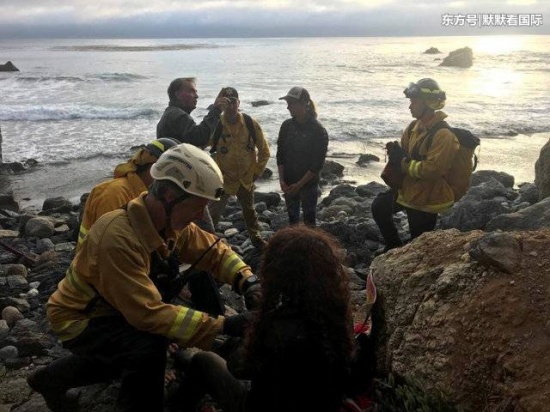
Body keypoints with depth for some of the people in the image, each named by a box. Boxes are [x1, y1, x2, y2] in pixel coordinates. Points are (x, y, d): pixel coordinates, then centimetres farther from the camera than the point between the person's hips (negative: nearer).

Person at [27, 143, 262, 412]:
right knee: (148, 347, -31)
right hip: (78, 319, -8)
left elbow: (214, 251, -5)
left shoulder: (171, 222, -13)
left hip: (114, 309, 8)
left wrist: (249, 282, -24)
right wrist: (221, 326, -42)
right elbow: (148, 313, -41)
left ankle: (53, 378, 41)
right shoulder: (118, 237, -38)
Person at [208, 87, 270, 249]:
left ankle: (256, 237, 41)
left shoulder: (250, 123, -10)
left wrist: (257, 171, -1)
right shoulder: (215, 125, -17)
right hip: (223, 179, -3)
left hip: (246, 178, 3)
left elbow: (264, 150, 0)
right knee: (214, 212, 0)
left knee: (249, 209, 22)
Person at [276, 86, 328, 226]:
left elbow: (318, 164, -15)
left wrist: (299, 184, -17)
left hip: (308, 184, -4)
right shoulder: (286, 126, -2)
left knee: (309, 221, 6)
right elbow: (280, 155, 2)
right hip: (288, 183, 4)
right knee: (292, 218, 16)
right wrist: (282, 180, -7)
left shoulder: (318, 131, -15)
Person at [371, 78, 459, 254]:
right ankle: (394, 246, 35)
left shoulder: (443, 134, -25)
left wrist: (404, 163, -24)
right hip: (408, 189, 9)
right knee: (379, 206, 19)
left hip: (427, 198, -9)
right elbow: (405, 151, 13)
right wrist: (396, 153, -10)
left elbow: (432, 169, -31)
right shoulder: (416, 126, 3)